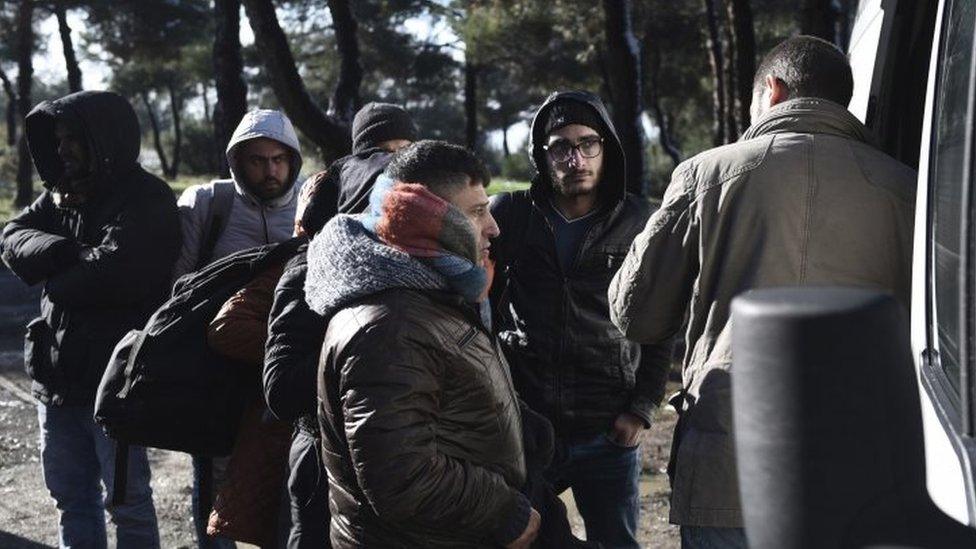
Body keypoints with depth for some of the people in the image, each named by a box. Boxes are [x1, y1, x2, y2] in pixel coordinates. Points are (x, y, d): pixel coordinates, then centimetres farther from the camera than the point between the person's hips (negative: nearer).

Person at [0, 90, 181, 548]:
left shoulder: (147, 200, -10)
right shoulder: (60, 194, 14)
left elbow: (115, 270, -22)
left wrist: (56, 277, -5)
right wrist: (67, 253, -15)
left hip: (114, 376, -7)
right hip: (56, 373, 8)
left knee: (126, 500, 1)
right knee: (70, 498, 16)